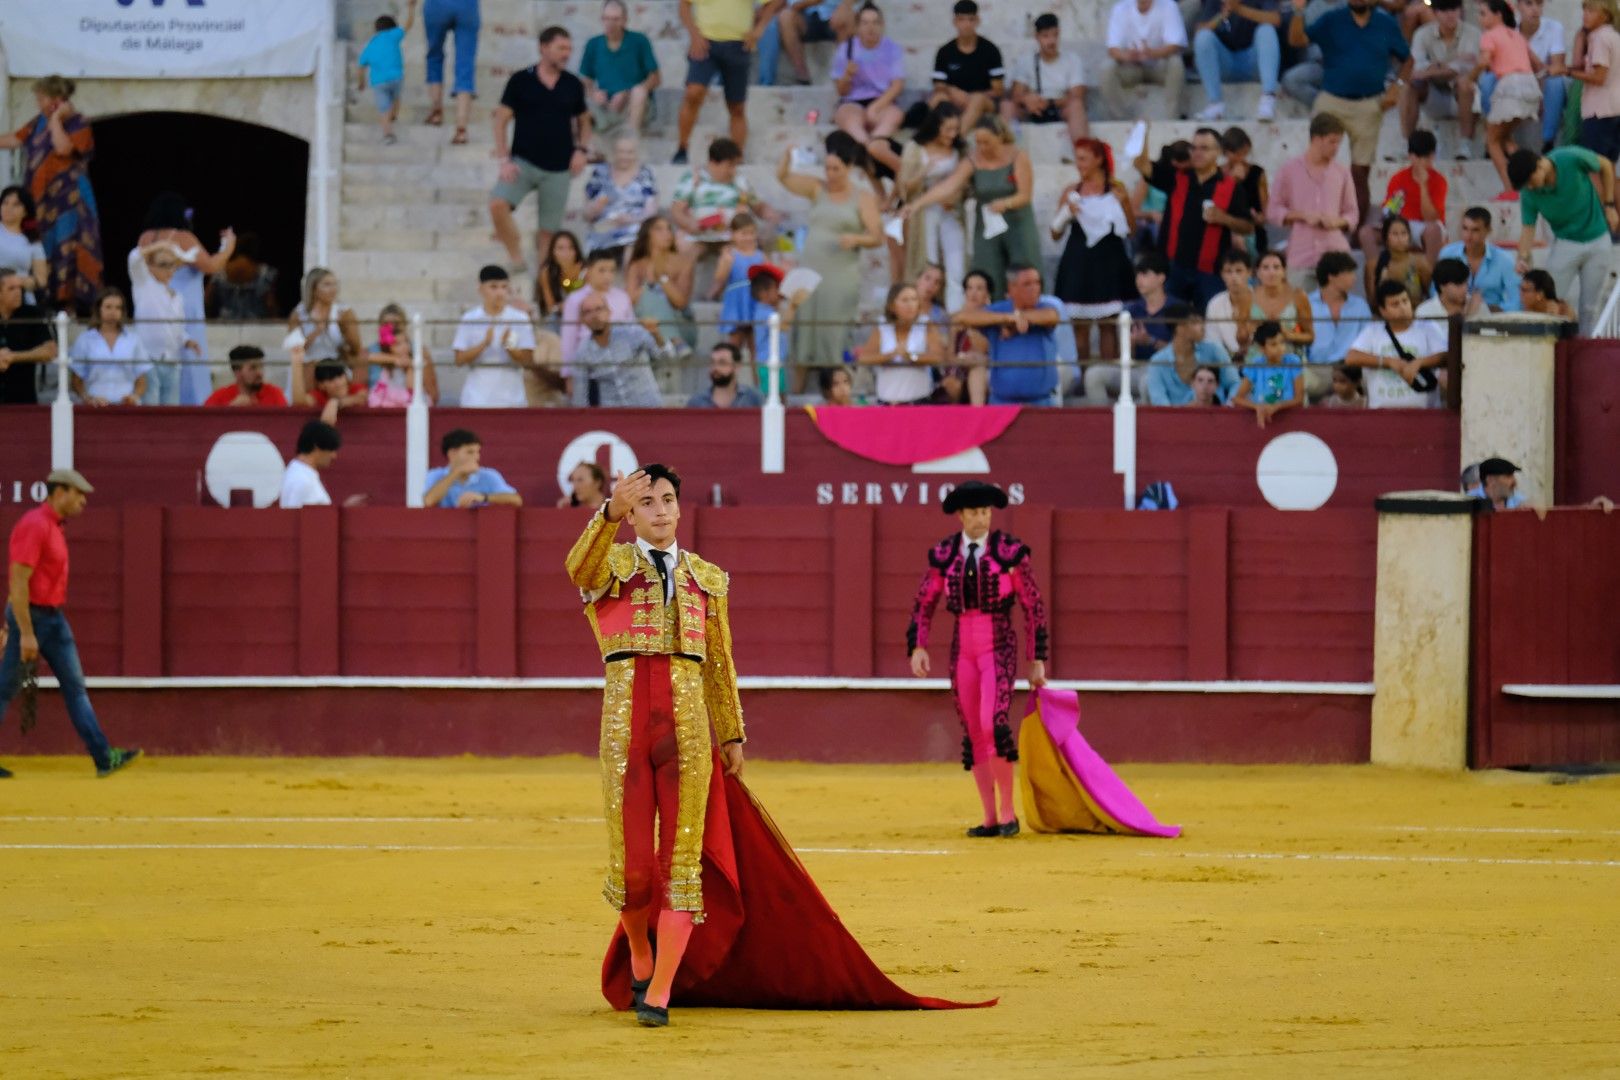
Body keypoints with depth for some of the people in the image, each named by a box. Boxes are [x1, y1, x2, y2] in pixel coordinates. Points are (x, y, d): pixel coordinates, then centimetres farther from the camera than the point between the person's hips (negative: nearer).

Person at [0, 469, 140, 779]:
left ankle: (104, 757, 1)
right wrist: (26, 634, -25)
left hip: (54, 619, 10)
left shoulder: (55, 527, 14)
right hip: (31, 615, -10)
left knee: (75, 686, 4)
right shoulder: (34, 526, -17)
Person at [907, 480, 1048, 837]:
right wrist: (918, 647, -2)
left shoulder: (1010, 550, -7)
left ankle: (1008, 812, -9)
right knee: (973, 734, 5)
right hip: (963, 649, 4)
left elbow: (1034, 607, -2)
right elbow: (923, 604, 12)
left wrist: (1037, 661, -3)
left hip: (999, 648, -4)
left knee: (994, 725, -20)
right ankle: (990, 818, 13)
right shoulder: (944, 554, 3)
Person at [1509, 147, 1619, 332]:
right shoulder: (1529, 194, -16)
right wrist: (1523, 257, -32)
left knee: (1589, 309, 2)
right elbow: (1528, 228, -13)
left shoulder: (1571, 159, -22)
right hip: (1565, 245, 1)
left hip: (1598, 241, -1)